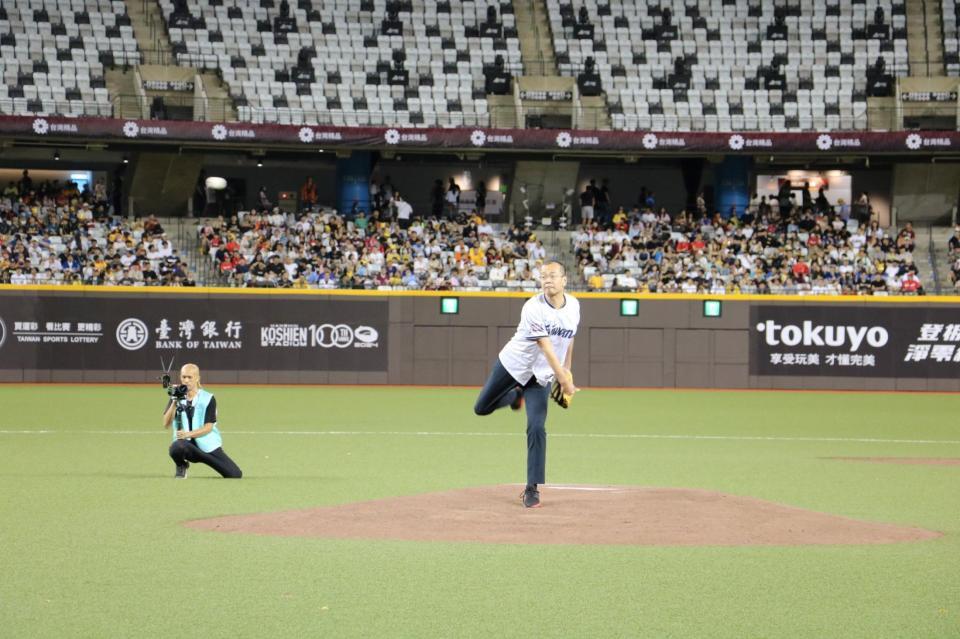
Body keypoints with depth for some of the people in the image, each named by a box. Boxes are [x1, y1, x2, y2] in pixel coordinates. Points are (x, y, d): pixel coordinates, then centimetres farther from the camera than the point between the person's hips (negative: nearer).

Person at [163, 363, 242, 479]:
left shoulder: (208, 399, -3)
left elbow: (208, 427, -10)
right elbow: (166, 424, -6)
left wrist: (188, 434, -26)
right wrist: (174, 403, -19)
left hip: (207, 446, 0)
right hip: (186, 444, 0)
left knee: (235, 475, -12)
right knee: (176, 447, -39)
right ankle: (181, 466, -2)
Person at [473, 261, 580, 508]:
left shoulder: (573, 305, -5)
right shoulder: (533, 308, -24)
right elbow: (545, 347, -29)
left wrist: (567, 372, 11)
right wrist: (564, 380, -34)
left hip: (540, 377, 2)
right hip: (513, 364, -2)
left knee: (536, 428, -12)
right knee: (481, 408, 11)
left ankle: (532, 489, -6)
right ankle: (516, 396, 43)